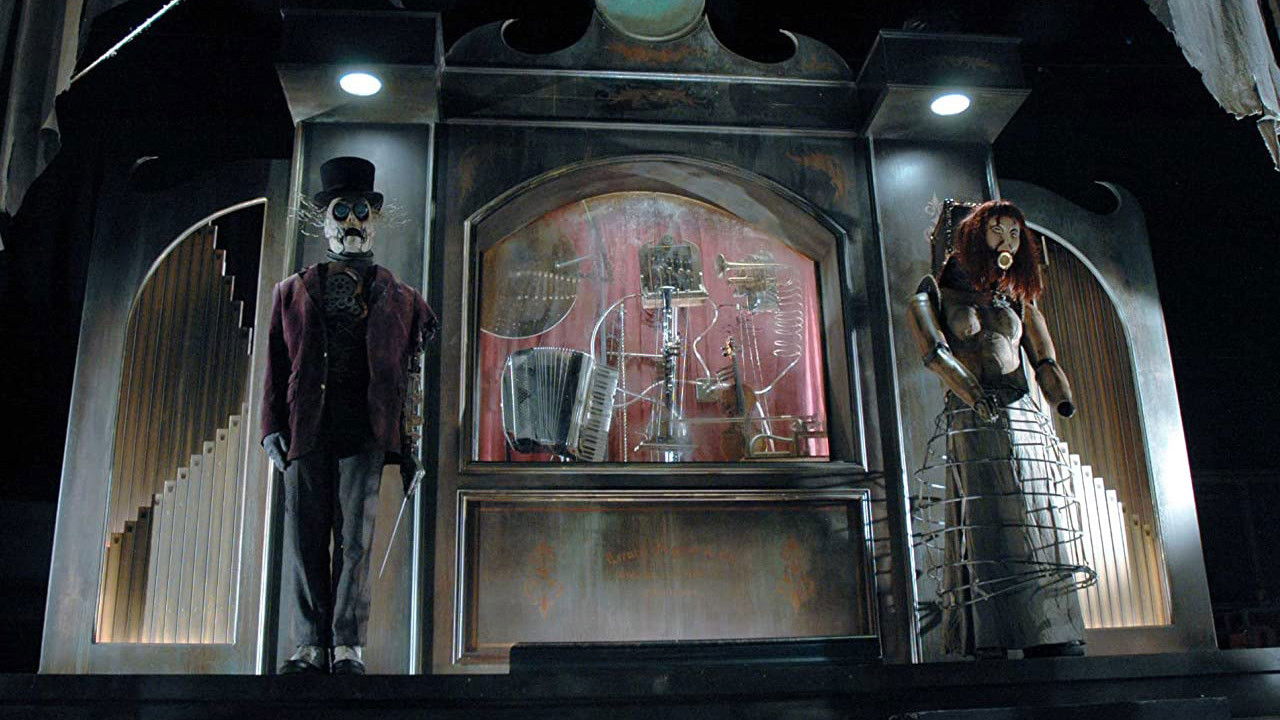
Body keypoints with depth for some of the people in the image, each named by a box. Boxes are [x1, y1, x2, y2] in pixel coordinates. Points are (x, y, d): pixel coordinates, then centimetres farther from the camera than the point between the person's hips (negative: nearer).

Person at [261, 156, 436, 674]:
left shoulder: (396, 298, 15)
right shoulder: (294, 291, 18)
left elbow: (411, 375, 11)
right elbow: (277, 365, 13)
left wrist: (408, 444, 4)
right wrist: (273, 427, 2)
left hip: (365, 429, -1)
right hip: (306, 427, 2)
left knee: (355, 537, -5)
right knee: (304, 538, -1)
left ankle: (348, 646, -1)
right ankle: (311, 645, 5)